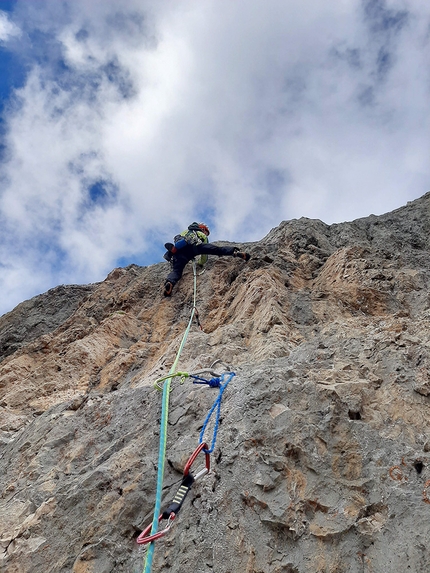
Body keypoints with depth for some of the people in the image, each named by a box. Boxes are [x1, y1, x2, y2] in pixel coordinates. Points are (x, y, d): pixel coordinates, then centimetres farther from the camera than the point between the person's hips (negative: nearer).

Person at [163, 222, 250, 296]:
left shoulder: (185, 231, 48)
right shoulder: (203, 236, 38)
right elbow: (205, 254, 35)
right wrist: (200, 263, 51)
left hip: (179, 249, 3)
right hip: (194, 245, -3)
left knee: (176, 270, -9)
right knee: (217, 250, -7)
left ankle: (169, 283, -37)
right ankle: (236, 252, -25)